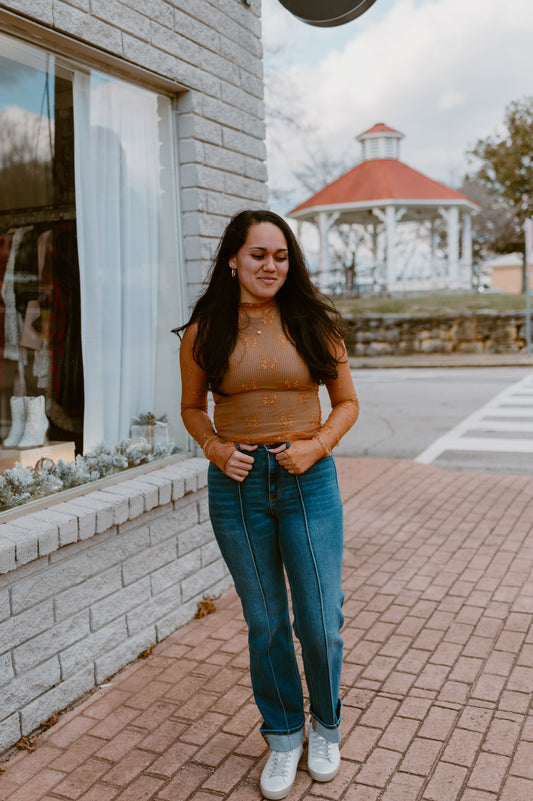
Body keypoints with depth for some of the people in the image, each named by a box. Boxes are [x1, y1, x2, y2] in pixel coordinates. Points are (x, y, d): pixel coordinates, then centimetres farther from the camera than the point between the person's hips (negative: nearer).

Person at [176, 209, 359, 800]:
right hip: (237, 485, 0)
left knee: (321, 622, 5)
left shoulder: (313, 323, 1)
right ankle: (284, 736, 36)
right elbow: (192, 407, 12)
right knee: (265, 624, 12)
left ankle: (325, 727, 35)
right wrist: (216, 449, -7)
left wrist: (316, 445, -10)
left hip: (309, 482, 0)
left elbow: (347, 402, 7)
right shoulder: (204, 332, 0)